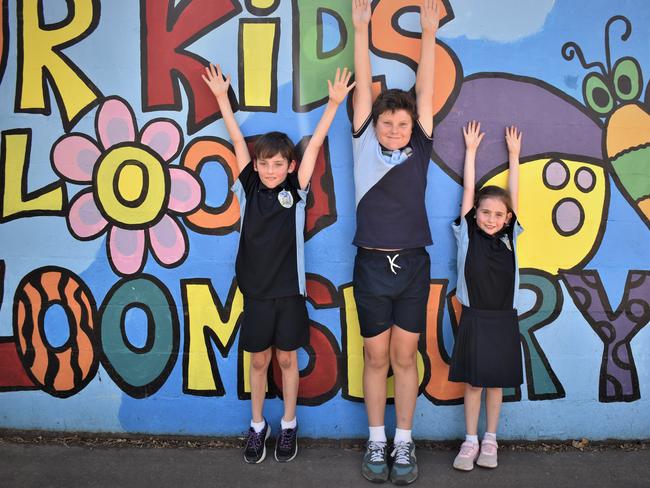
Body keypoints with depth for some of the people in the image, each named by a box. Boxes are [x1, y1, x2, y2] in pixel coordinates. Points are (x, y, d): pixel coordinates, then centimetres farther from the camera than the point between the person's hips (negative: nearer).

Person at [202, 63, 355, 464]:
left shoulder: (296, 191, -3)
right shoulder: (249, 190, 0)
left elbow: (315, 143, -7)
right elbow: (238, 140, -2)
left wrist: (334, 102, -9)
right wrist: (222, 96, -1)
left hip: (290, 290, -1)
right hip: (256, 290, 1)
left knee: (287, 359, 10)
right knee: (259, 360, 11)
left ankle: (289, 426, 26)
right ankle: (258, 427, 27)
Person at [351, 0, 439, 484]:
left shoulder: (419, 150, 5)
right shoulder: (365, 145, 2)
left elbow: (424, 92, 3)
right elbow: (364, 87, 1)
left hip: (413, 266, 1)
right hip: (372, 265, -1)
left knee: (405, 358, 7)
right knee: (376, 359, 8)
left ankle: (404, 444, 19)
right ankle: (377, 443, 21)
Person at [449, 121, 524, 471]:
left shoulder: (509, 237, 1)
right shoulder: (467, 234, -4)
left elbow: (513, 195, 3)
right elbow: (468, 190, -3)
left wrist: (513, 154, 7)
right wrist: (471, 149, 0)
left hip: (503, 320, 2)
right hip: (474, 318, -2)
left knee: (495, 383, 12)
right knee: (472, 383, 6)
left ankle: (490, 440, 25)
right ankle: (471, 441, 19)